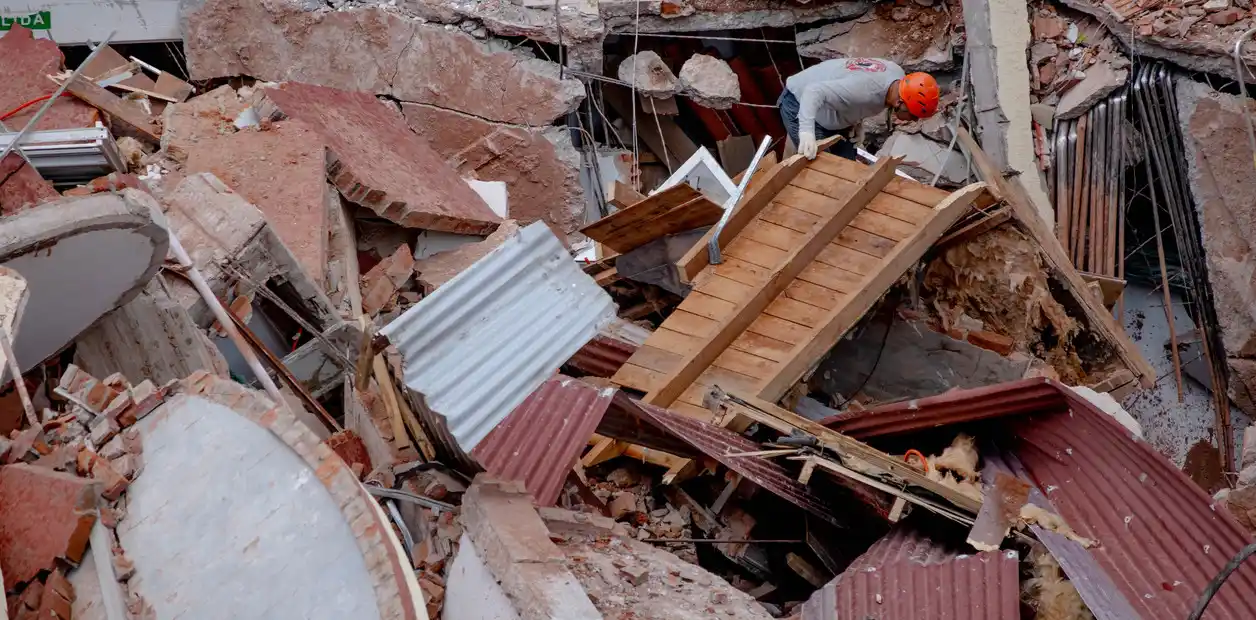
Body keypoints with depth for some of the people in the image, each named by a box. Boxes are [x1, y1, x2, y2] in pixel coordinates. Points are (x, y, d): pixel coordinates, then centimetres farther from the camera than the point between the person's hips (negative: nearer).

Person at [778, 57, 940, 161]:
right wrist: (806, 131, -59)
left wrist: (857, 123, -7)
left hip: (828, 113, 9)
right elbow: (814, 92, -46)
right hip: (799, 104, -9)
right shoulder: (866, 90, -40)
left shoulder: (897, 75, -12)